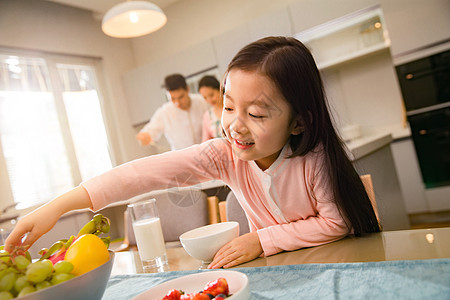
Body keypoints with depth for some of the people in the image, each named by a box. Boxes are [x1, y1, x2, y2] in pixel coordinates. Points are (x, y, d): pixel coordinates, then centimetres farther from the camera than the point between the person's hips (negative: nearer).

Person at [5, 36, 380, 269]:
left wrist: (262, 240, -24)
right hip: (272, 268, 2)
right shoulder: (226, 154, -17)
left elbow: (336, 222, -17)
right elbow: (150, 172, -26)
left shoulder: (315, 158, -23)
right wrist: (58, 205, -31)